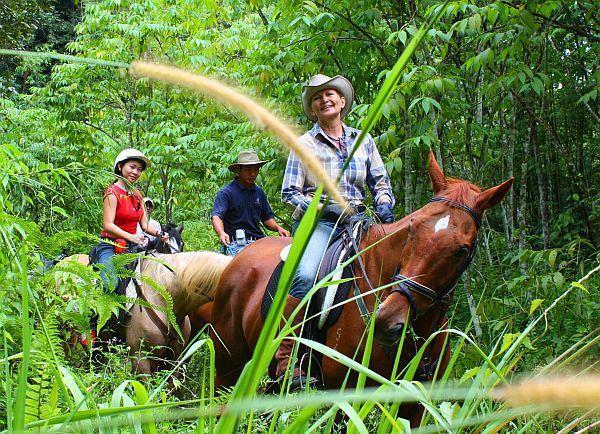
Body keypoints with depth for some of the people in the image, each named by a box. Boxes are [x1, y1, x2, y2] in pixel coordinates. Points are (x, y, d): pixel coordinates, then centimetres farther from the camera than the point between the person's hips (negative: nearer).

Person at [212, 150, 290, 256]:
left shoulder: (259, 192, 20)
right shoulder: (226, 192, -1)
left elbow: (267, 217, 26)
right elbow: (216, 216, -13)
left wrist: (278, 228, 4)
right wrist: (222, 234, -33)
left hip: (258, 240, 6)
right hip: (236, 243, -6)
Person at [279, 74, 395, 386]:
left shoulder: (363, 140, 17)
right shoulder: (304, 143, 7)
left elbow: (380, 181, 20)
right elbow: (289, 193, 4)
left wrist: (384, 206, -2)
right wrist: (322, 207, -13)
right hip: (316, 222, -4)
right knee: (305, 275, -33)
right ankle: (285, 359, -31)